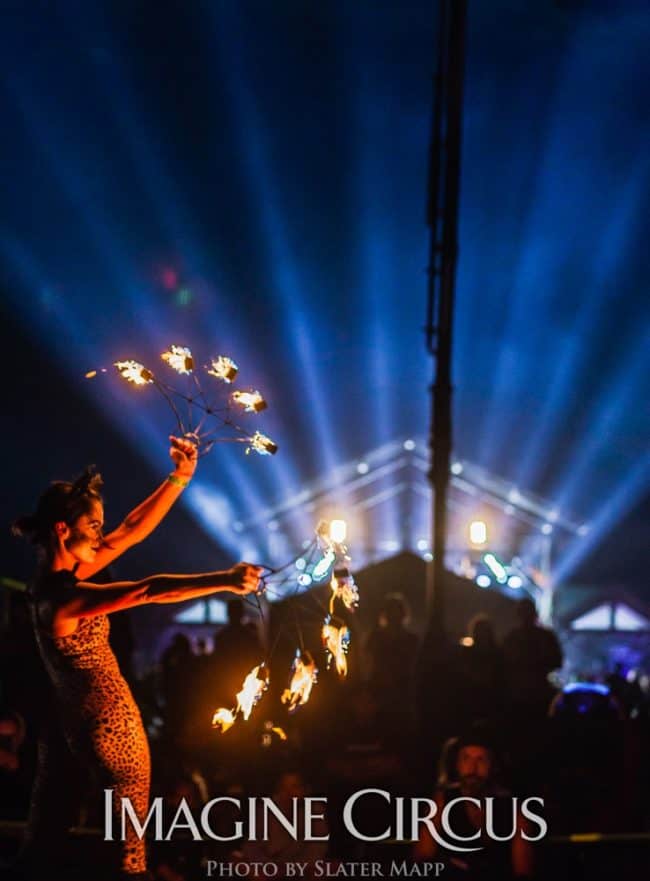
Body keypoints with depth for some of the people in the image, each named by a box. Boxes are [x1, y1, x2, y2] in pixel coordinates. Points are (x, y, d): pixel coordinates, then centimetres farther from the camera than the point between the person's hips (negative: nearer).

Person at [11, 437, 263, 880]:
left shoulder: (58, 575, 1)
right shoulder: (62, 597, -25)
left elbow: (134, 528, 1)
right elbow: (149, 590, -34)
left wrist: (181, 476, -4)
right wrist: (224, 580, -38)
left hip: (76, 722, 9)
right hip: (111, 725, -9)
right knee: (129, 843, 4)